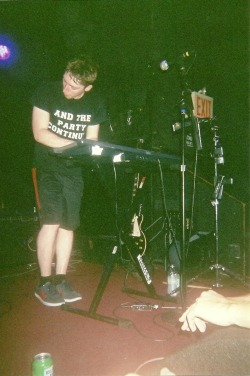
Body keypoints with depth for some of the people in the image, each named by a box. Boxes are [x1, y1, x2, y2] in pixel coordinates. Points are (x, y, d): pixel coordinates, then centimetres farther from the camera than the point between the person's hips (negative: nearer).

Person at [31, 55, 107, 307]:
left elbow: (91, 140, 7)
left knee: (68, 225, 2)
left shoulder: (96, 103, 2)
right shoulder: (47, 92, -8)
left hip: (74, 169, 4)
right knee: (52, 221, -13)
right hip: (48, 166, -3)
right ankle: (44, 283, 0)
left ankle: (60, 280, 14)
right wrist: (75, 145, -21)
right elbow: (40, 133, -14)